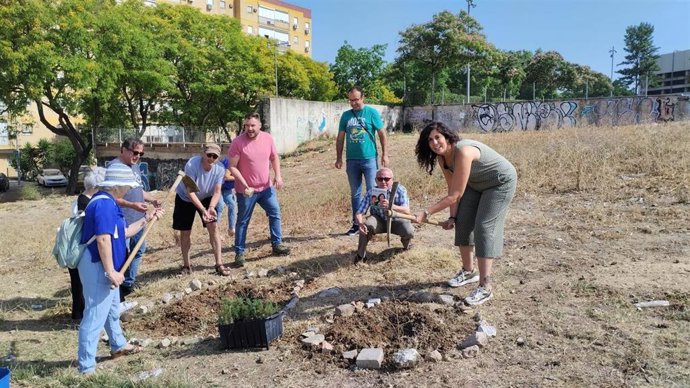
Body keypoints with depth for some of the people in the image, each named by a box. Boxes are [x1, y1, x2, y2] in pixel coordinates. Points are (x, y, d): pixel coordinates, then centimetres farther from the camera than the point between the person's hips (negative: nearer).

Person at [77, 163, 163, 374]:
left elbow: (123, 232, 18)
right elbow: (103, 239, -28)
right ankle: (86, 367, 7)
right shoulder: (104, 204, -23)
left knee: (112, 309, 25)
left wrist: (147, 219, 18)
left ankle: (119, 345, 44)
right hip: (98, 267, -11)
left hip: (104, 267, 11)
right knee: (95, 316, -3)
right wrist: (111, 271, -25)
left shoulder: (108, 202, 11)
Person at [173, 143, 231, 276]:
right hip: (185, 199, -2)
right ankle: (186, 265, 20)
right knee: (185, 232, 2)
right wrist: (203, 210, -40)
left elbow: (217, 192, -18)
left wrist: (211, 207, -36)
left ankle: (219, 264, -3)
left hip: (206, 198, 2)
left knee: (213, 227, -10)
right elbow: (190, 192, -32)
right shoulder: (191, 165, -33)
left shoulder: (219, 169, -23)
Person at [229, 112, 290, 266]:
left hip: (266, 187, 4)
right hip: (246, 190, -4)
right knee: (243, 221, 6)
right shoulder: (238, 142, -16)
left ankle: (277, 244, 25)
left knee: (275, 214, 9)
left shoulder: (268, 138, -3)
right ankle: (239, 253, 16)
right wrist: (244, 184, -23)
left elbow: (274, 157, 10)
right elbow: (232, 167, -14)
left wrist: (277, 175, -4)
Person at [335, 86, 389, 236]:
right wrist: (339, 158, 7)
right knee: (355, 194, 10)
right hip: (351, 160, 4)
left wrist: (385, 154, -6)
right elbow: (340, 138, 11)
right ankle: (356, 224, 19)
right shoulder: (346, 115, 8)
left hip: (369, 158, -3)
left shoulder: (372, 113, -1)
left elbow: (382, 134, -1)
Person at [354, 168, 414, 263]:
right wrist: (360, 224, -46)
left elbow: (407, 211, -34)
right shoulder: (371, 193, -20)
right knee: (367, 224, -32)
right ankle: (361, 255, -11)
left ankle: (406, 244, 11)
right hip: (379, 221, 0)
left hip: (396, 221, 0)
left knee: (409, 231, -29)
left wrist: (390, 206, -52)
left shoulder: (400, 190, -22)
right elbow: (359, 213, -23)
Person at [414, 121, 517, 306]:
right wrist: (452, 217, -11)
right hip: (476, 184, 8)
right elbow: (452, 189, -4)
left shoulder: (463, 152, -37)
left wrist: (426, 214, -36)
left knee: (484, 227, -15)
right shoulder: (441, 157, -11)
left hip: (501, 182, -8)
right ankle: (468, 272, 24)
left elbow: (455, 195, -36)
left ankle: (485, 288, -12)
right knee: (463, 222, 6)